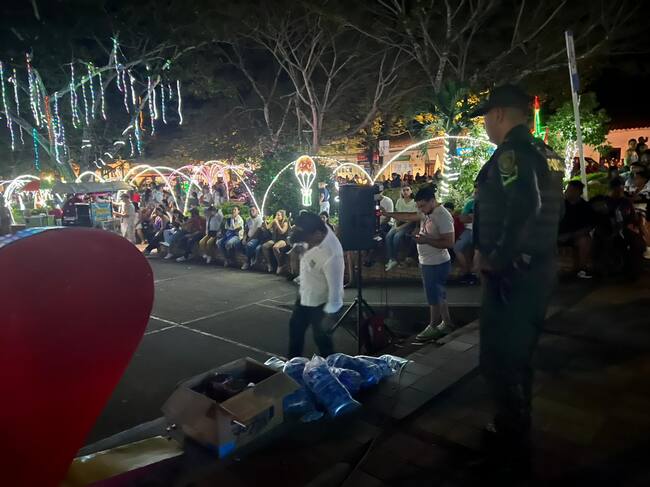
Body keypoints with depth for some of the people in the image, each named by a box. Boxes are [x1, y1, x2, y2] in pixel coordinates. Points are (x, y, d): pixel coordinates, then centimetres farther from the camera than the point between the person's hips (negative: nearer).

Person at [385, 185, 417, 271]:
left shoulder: (414, 203, -9)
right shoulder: (399, 201, 6)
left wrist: (402, 227, -18)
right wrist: (396, 224, -6)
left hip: (409, 225, -4)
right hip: (399, 223, 5)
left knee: (397, 237, -29)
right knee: (388, 236, -23)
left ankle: (393, 259, -13)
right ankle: (391, 259, -22)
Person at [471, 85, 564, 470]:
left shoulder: (512, 151, -16)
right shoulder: (546, 152, 14)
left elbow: (523, 205, -32)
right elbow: (555, 209, 18)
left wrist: (498, 258, -23)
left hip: (512, 273, -10)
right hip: (540, 267, 10)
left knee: (498, 361, 2)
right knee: (519, 356, 21)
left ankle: (514, 453, 16)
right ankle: (515, 429, 37)